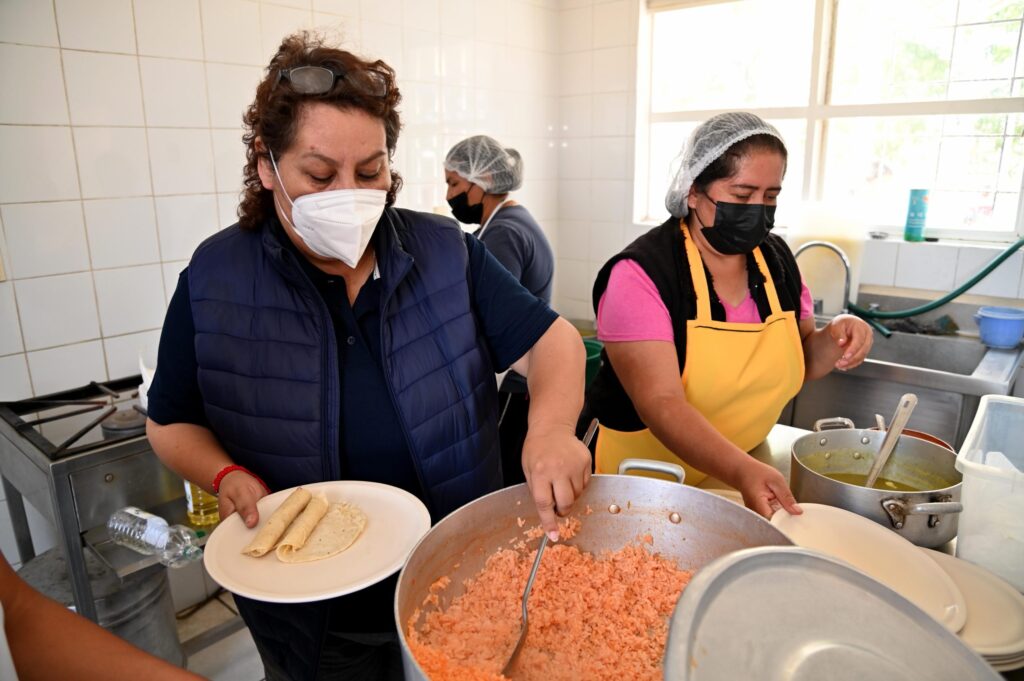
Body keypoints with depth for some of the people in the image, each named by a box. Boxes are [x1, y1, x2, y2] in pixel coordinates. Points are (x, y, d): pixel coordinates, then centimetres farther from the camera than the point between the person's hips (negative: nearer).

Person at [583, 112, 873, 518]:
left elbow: (797, 361, 9)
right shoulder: (642, 272, -22)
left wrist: (834, 340, -12)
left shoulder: (777, 258, -2)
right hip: (644, 484, -5)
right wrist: (742, 471, -42)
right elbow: (661, 403, -29)